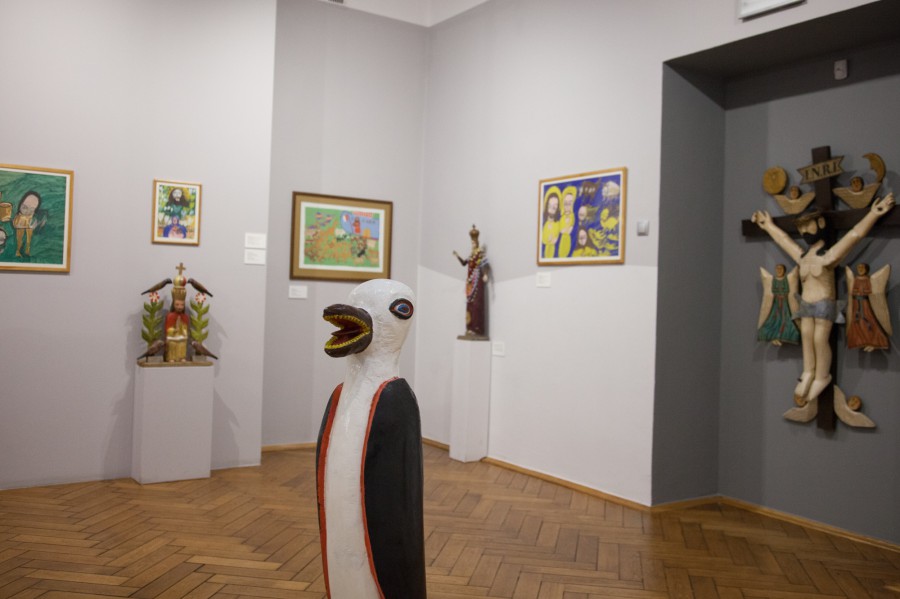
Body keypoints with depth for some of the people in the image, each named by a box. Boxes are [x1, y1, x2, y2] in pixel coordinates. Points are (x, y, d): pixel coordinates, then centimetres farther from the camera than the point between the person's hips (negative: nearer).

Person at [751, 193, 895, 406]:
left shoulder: (828, 257, -13)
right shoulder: (802, 258, 7)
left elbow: (855, 235, -17)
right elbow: (782, 237, 20)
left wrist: (874, 213, -20)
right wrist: (768, 225, 31)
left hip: (824, 305, -6)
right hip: (806, 304, 6)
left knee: (820, 340, -7)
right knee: (806, 337, 3)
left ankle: (822, 377, 5)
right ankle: (808, 372, 11)